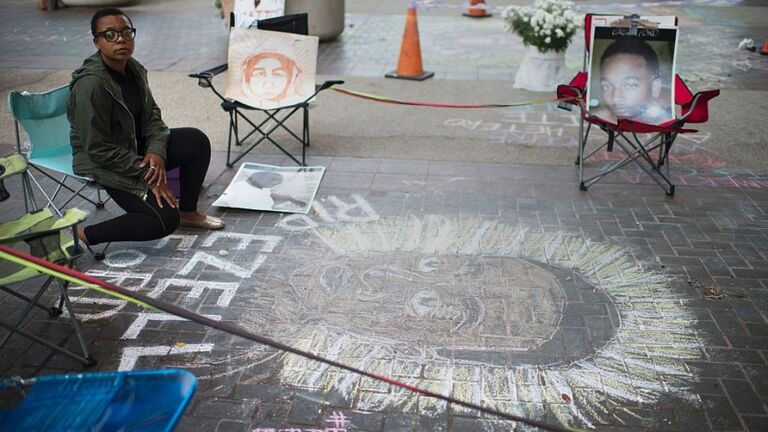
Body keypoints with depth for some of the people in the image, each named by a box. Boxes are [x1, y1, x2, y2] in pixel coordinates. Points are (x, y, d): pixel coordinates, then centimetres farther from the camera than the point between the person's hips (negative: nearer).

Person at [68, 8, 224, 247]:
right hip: (103, 164, -8)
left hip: (136, 148, 8)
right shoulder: (90, 84, -28)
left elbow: (151, 114, 6)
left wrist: (157, 150, -15)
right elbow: (100, 149, -25)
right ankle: (83, 236, -12)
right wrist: (148, 178, -21)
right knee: (166, 219, -20)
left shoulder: (134, 69, -3)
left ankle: (187, 212, 13)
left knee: (197, 141, -2)